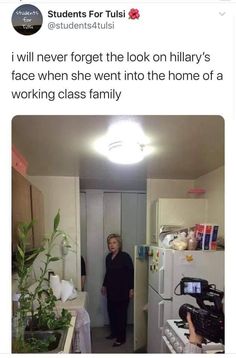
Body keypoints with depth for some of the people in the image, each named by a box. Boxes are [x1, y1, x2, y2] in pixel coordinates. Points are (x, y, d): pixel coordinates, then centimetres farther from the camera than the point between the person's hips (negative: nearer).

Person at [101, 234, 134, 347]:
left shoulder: (125, 257, -14)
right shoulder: (108, 257, 6)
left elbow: (131, 273, -13)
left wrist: (131, 288, -16)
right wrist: (104, 285, 21)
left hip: (122, 291, -6)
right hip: (111, 290, 6)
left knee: (121, 313, 2)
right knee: (111, 311, 14)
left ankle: (121, 338, 14)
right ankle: (114, 333, 33)